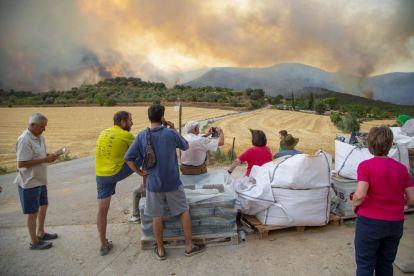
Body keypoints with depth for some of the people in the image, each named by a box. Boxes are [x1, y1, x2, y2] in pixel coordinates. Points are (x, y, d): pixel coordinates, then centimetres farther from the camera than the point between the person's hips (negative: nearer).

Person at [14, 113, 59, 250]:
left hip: (40, 180, 9)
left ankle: (40, 233, 39)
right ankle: (34, 242, 18)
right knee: (33, 212, 3)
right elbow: (21, 163, -26)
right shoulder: (24, 140, -21)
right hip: (30, 182, -9)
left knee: (43, 206, 21)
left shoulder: (40, 137, 8)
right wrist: (44, 160, -26)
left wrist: (49, 156, -1)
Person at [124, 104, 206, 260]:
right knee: (184, 211, 13)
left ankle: (160, 250, 24)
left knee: (157, 216, 12)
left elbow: (128, 158, -9)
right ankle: (189, 246, 21)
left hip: (153, 182, 2)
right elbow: (185, 146, 6)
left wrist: (140, 172, 0)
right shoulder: (171, 133, -12)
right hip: (173, 181, -1)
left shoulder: (141, 136, -7)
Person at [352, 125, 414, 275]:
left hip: (370, 222, -5)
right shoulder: (401, 168, -2)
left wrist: (355, 205, -5)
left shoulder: (366, 165, -15)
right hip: (396, 223, 5)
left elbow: (360, 195, -25)